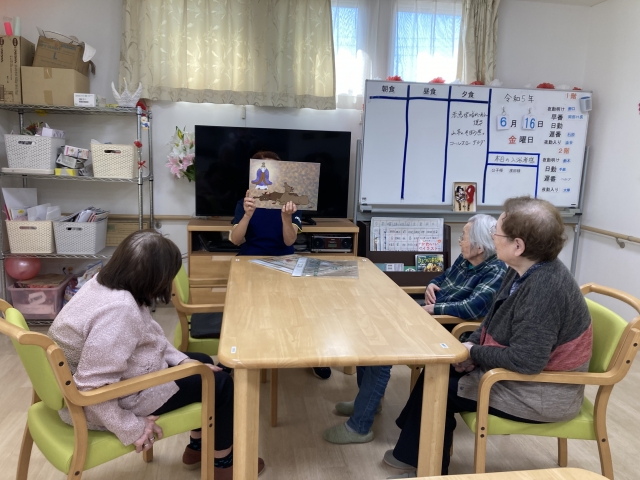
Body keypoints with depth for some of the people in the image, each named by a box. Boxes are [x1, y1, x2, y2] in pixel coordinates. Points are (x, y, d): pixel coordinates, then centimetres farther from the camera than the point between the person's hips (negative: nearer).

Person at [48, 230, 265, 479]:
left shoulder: (106, 282, -3)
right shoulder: (118, 310, -34)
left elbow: (150, 334, 8)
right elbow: (92, 386, -33)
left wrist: (183, 361, 2)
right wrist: (131, 429, -23)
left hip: (119, 374, 10)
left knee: (203, 363, 19)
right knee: (220, 383, 0)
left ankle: (197, 447, 34)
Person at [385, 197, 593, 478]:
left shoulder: (545, 288, -32)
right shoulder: (524, 271, -1)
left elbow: (524, 360, -32)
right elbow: (494, 318, 11)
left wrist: (473, 353, -18)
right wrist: (472, 343, -5)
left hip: (541, 393, -9)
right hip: (520, 370, 9)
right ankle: (415, 453, 27)